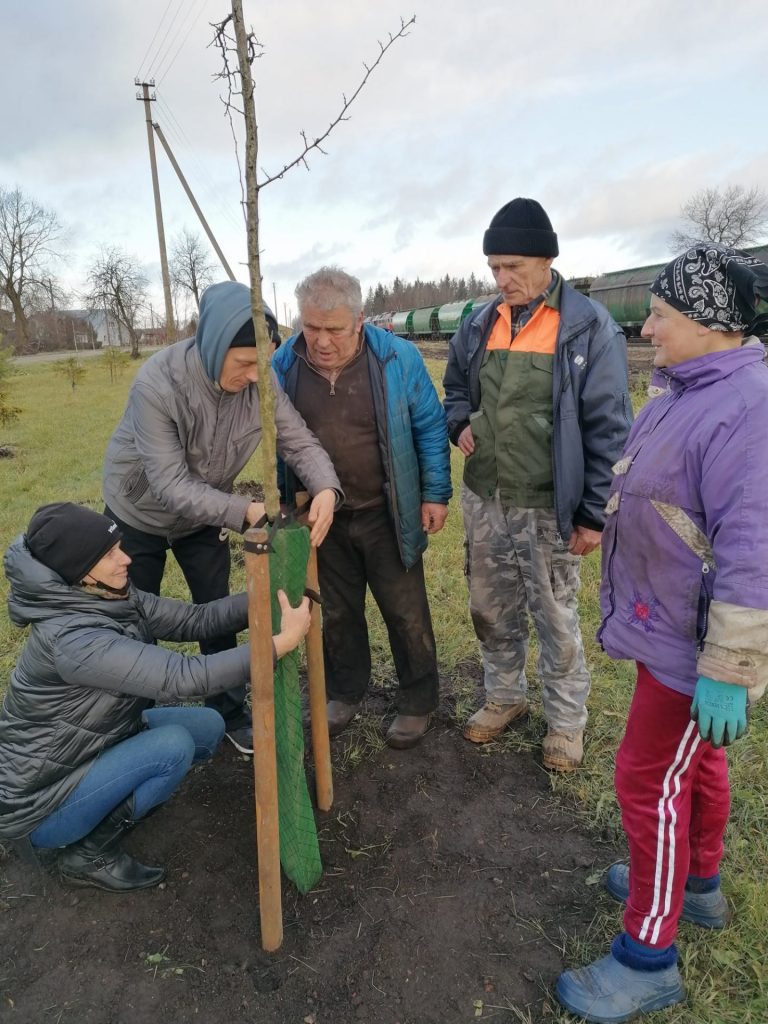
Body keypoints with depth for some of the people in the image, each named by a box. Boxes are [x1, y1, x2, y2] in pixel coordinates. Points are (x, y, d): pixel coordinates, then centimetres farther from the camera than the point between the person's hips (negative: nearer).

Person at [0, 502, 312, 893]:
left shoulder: (114, 599, -8)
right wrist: (284, 640, -38)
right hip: (40, 801, -8)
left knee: (208, 726, 1)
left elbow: (196, 619, -7)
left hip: (94, 747, 8)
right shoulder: (71, 638, -35)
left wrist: (267, 594, -19)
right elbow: (184, 676, -39)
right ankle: (89, 853, -3)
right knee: (174, 746, -24)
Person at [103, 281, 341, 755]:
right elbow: (170, 483, -37)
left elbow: (300, 441, -22)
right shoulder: (157, 384, -36)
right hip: (140, 514, -3)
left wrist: (326, 488, -43)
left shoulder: (259, 381, -23)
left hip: (205, 515, 3)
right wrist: (244, 511, -49)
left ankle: (230, 712, 30)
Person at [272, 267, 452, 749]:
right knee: (336, 611, 18)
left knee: (406, 612, 9)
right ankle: (346, 691, 40)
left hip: (386, 515, -2)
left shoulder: (398, 358, -13)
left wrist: (436, 493, -5)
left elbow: (430, 427, -4)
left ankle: (418, 703, 29)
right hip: (320, 516, 3)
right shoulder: (284, 365, -6)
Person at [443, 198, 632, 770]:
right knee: (493, 612, 18)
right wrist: (461, 423, -1)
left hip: (548, 509, -5)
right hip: (483, 502, 5)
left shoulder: (589, 327, -11)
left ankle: (566, 720, 31)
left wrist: (594, 513, -12)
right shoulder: (480, 325, 5)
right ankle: (504, 697, 40)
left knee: (557, 621, 10)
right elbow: (457, 388, 21)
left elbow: (608, 428, -10)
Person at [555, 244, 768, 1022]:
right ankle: (698, 883, 47)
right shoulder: (686, 392, 6)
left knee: (651, 780, 1)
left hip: (692, 644, -10)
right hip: (666, 624, 10)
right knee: (691, 758, 24)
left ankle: (648, 958, 21)